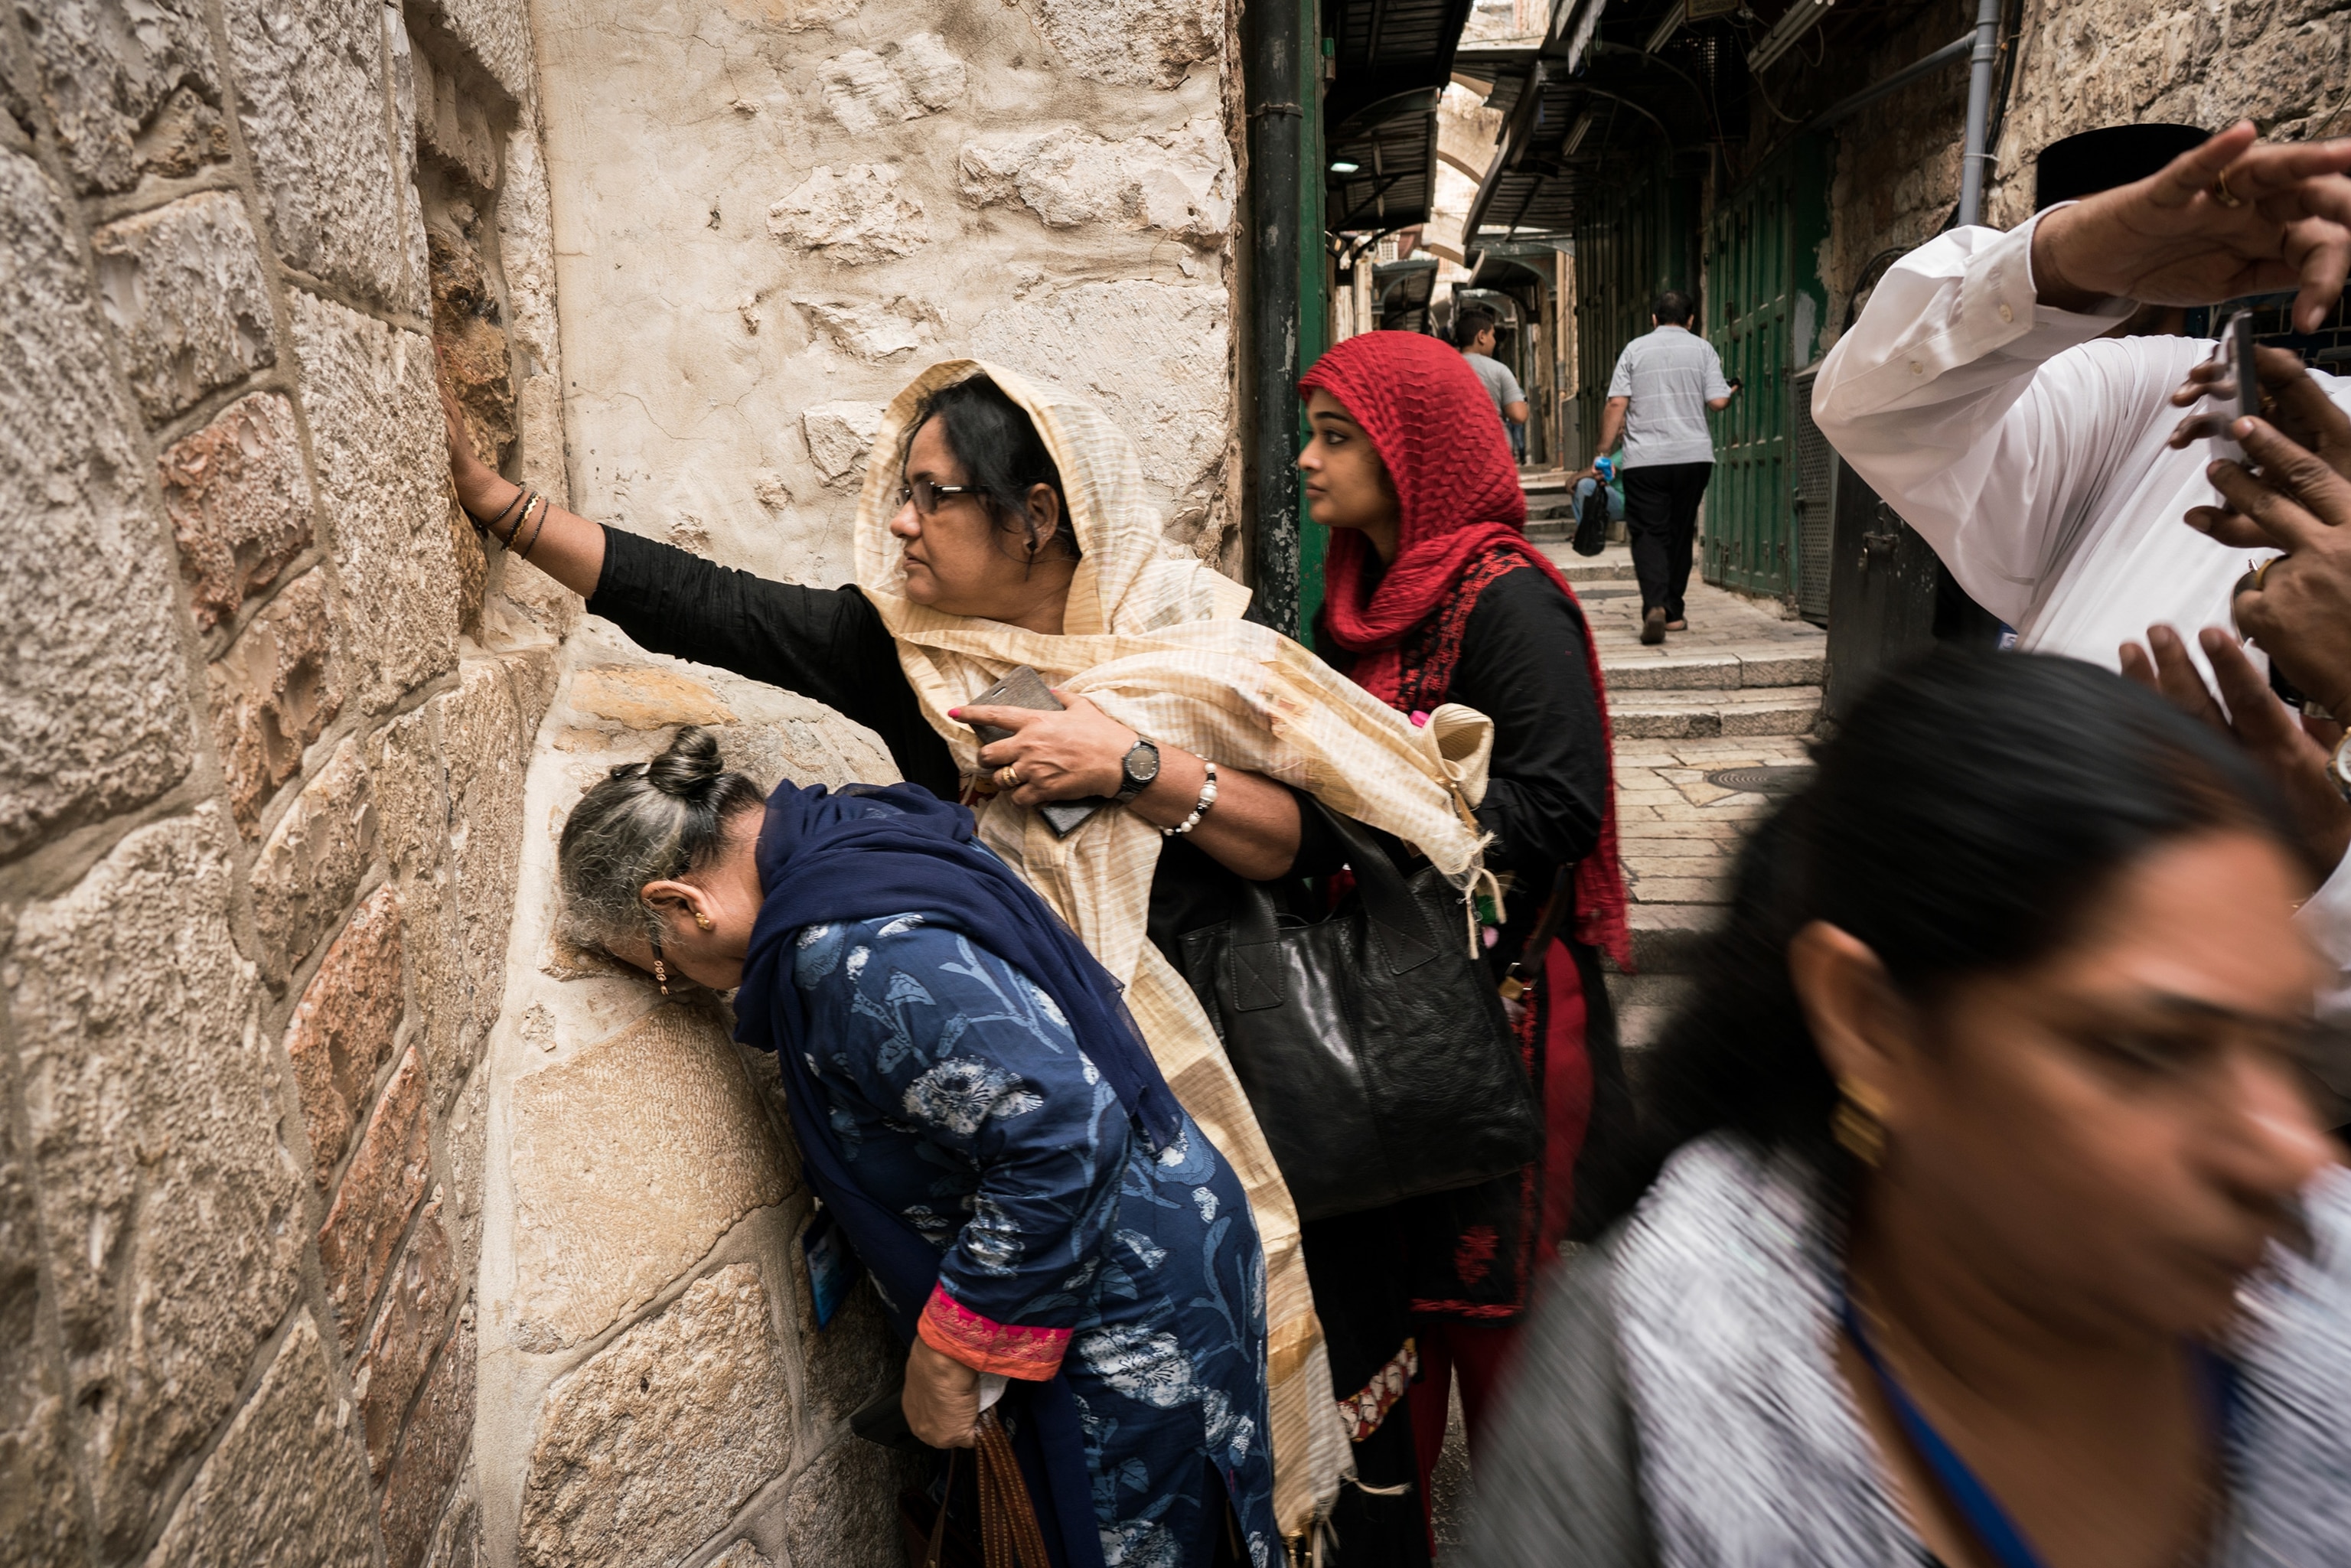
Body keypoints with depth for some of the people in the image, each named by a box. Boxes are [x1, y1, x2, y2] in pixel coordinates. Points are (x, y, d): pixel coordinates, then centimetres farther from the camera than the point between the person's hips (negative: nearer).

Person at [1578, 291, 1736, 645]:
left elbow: (1615, 404, -3)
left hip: (1644, 459, -1)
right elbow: (1717, 401, 1)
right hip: (1694, 456, 2)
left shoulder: (1635, 349, 6)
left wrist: (1604, 452, 1)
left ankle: (1655, 606, -25)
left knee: (1648, 533, -3)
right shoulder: (1702, 349, 8)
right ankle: (1674, 612, 17)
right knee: (1680, 533, 12)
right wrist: (1731, 392, 25)